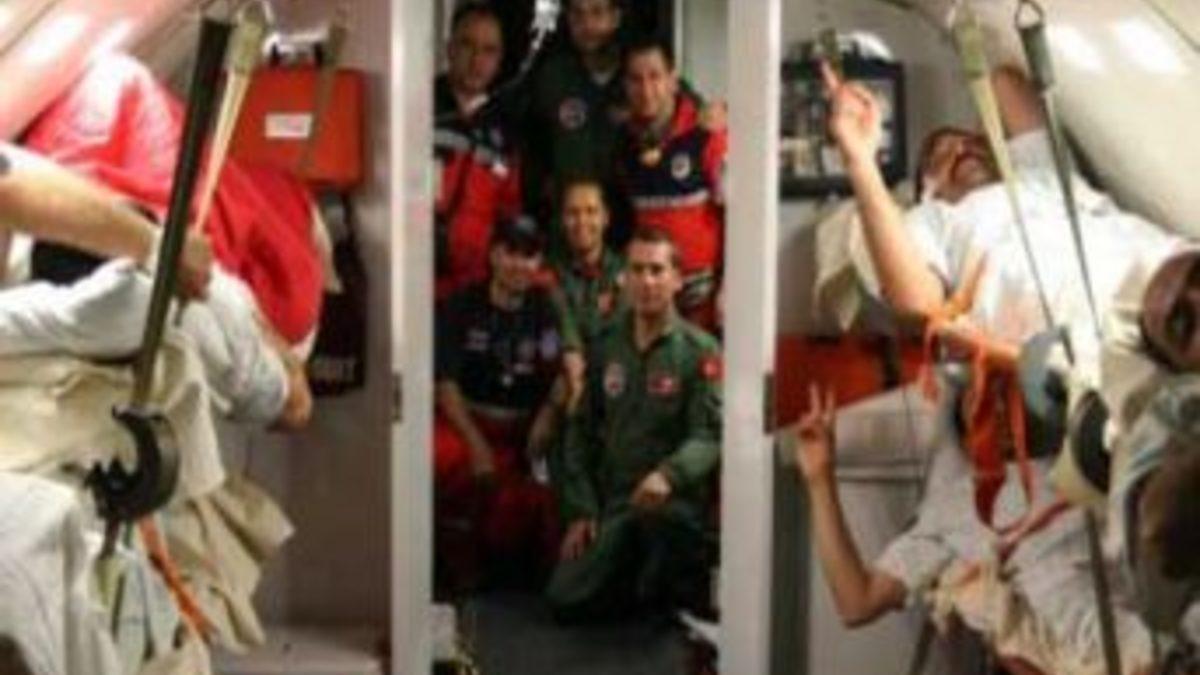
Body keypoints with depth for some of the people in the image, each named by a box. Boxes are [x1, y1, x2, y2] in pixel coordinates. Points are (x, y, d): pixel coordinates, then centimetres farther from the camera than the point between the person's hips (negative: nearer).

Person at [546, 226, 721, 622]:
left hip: (677, 500, -4)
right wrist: (581, 511, 5)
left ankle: (686, 592, -9)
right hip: (613, 501, 5)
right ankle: (649, 583, 17)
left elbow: (710, 435, -15)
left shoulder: (700, 351, -6)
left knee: (661, 513, -40)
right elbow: (582, 430, 13)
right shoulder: (606, 346, 9)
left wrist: (668, 474, -35)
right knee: (566, 600, -10)